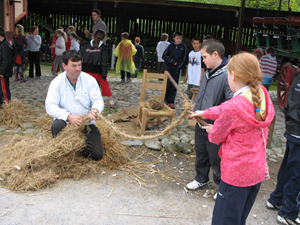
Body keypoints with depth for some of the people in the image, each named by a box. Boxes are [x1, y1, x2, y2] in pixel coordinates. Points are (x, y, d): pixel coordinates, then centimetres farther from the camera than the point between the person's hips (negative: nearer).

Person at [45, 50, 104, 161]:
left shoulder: (89, 80, -2)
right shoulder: (57, 83, -7)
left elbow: (98, 100, -4)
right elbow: (50, 106, -16)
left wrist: (95, 110, -30)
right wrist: (69, 116, -33)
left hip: (87, 123, 1)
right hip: (66, 121, -1)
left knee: (97, 155, -14)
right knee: (56, 126, -37)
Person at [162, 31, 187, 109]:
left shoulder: (183, 47, 2)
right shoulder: (171, 45, 3)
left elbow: (184, 59, 2)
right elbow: (164, 56, 1)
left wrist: (178, 67, -9)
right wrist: (172, 61, -12)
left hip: (178, 69, 0)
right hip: (169, 68, 0)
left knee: (174, 86, 2)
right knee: (168, 84, 0)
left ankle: (171, 102, 9)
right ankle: (165, 99, 14)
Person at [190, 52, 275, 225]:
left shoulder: (234, 107, -25)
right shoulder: (262, 94, -4)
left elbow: (216, 137, -8)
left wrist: (212, 130, 15)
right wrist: (205, 113, 22)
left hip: (236, 173, -8)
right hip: (257, 171, 8)